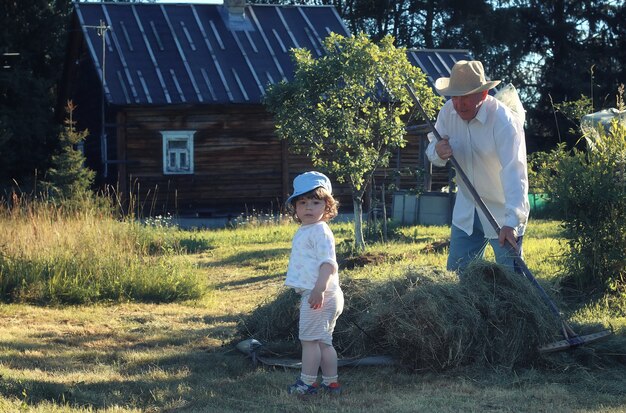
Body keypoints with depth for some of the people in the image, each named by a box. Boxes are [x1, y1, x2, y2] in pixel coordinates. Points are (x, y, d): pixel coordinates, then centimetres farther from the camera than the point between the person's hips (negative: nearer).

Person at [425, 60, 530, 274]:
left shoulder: (504, 121, -25)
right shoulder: (448, 112, -6)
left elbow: (514, 174, -33)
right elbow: (432, 149, 7)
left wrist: (511, 222, -43)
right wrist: (438, 152, -21)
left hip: (502, 211, -6)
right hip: (466, 210, 6)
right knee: (456, 272, 11)